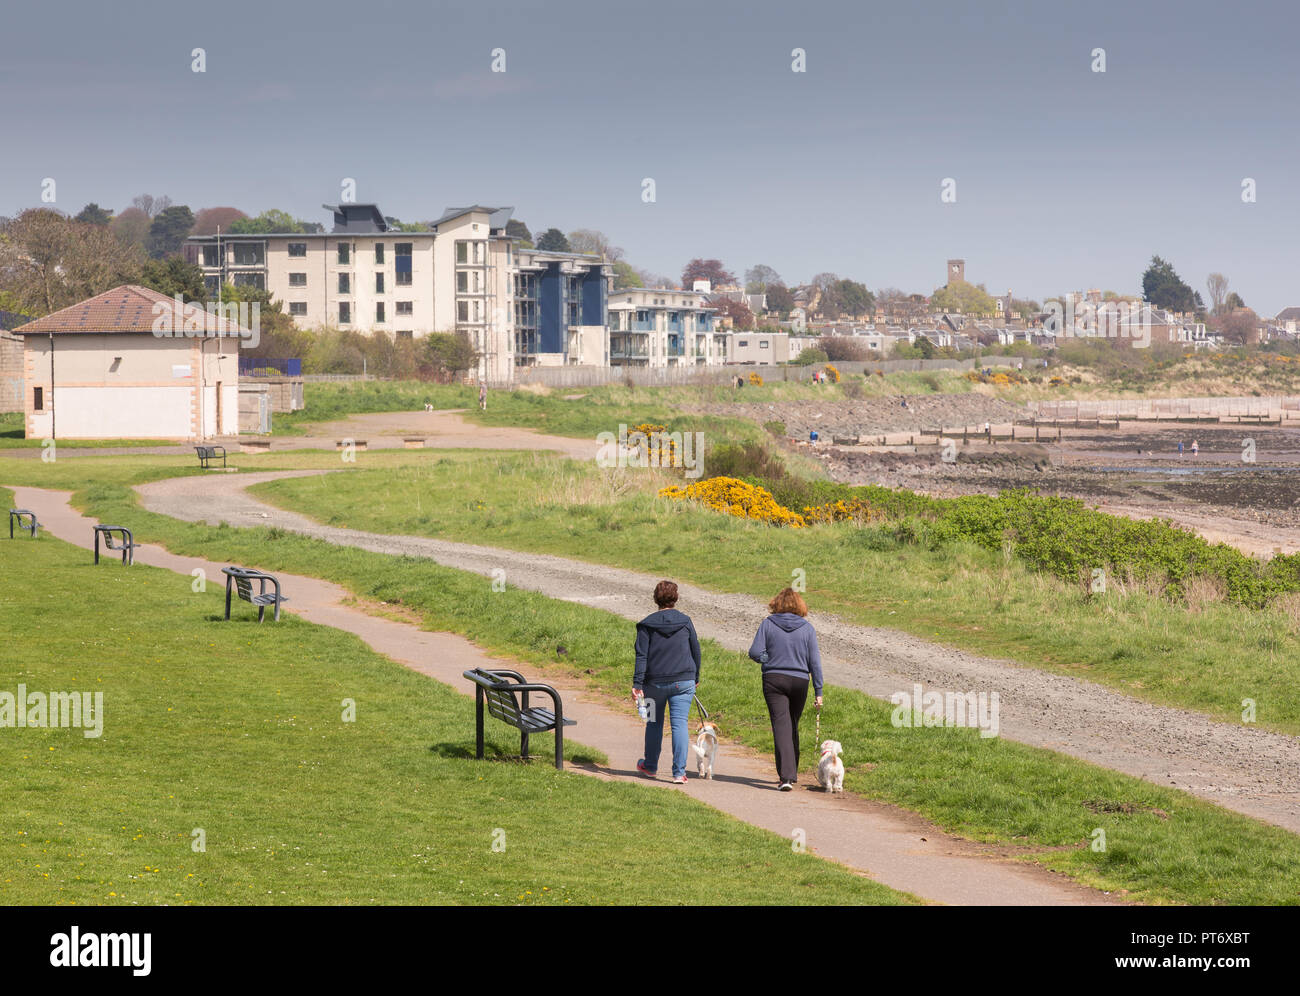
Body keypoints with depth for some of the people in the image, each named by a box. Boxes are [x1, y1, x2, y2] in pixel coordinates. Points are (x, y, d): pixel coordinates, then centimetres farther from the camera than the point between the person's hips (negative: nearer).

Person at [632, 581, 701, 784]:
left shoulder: (647, 625, -2)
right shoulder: (685, 622, 2)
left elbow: (641, 656, -7)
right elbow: (696, 651, 9)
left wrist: (637, 685, -8)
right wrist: (695, 678, 22)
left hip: (655, 682, 0)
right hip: (683, 682, 0)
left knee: (654, 722, 16)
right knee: (679, 724, -3)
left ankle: (650, 766, 31)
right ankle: (679, 772, -10)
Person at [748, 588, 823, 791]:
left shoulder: (768, 624, -3)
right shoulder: (807, 628, 2)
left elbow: (755, 652, -9)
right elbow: (814, 661, 1)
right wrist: (818, 692, 4)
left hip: (773, 680, -2)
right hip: (800, 682, 2)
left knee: (781, 727, -6)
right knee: (793, 727, 18)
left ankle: (786, 776, -19)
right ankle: (791, 772, 29)